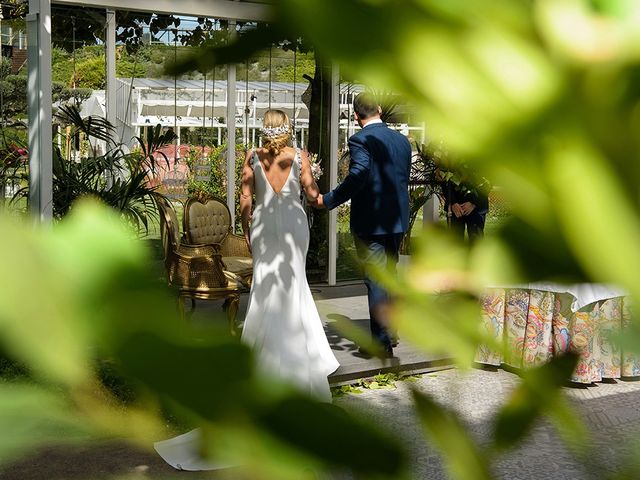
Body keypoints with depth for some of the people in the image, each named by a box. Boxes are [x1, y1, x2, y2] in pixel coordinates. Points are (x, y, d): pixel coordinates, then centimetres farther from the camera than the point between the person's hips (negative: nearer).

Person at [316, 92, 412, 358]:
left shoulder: (361, 139, -13)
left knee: (375, 282, -1)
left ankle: (381, 342, 2)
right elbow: (404, 179, 14)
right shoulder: (402, 140, 9)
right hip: (397, 220, 7)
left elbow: (358, 174, -27)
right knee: (389, 277, 19)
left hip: (370, 222, -7)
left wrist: (329, 200, -21)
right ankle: (388, 331, 30)